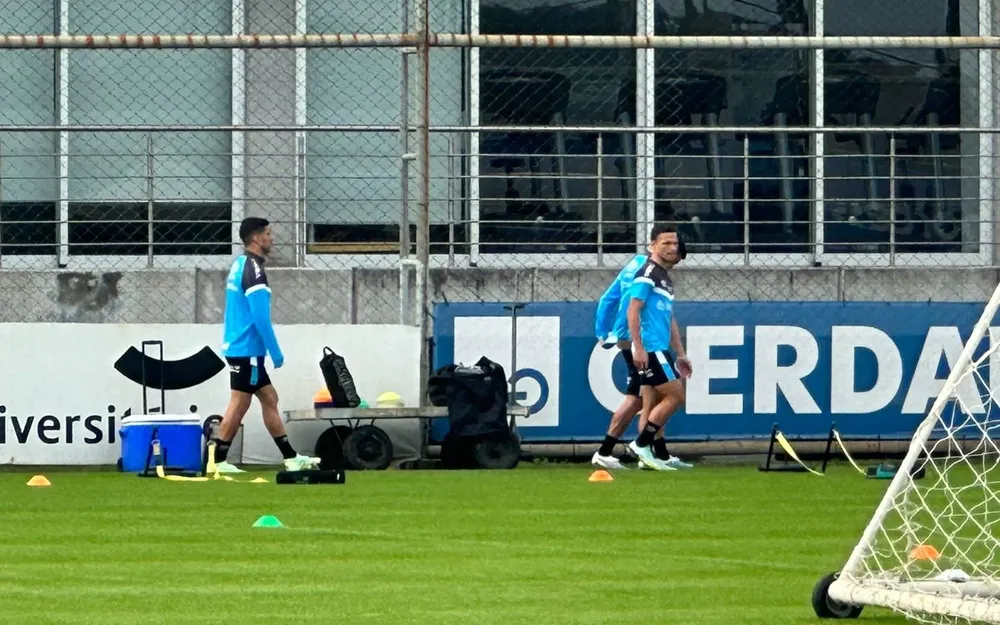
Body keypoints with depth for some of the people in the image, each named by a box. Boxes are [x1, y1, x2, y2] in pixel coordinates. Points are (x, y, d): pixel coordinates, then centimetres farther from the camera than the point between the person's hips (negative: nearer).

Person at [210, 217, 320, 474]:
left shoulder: (240, 265, 14)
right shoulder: (253, 270, -16)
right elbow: (260, 317, -21)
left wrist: (270, 351, 21)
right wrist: (276, 353, -15)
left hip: (241, 348, 10)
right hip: (246, 350, -10)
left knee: (269, 400, 11)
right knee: (239, 405, -4)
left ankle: (291, 458, 13)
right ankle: (217, 460, -1)